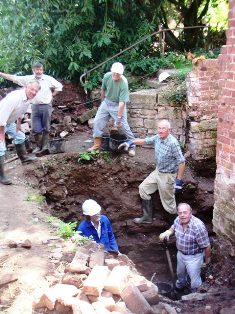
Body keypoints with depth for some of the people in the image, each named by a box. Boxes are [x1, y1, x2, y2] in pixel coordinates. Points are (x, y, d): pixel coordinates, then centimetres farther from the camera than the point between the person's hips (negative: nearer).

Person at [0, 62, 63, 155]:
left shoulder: (48, 79, -3)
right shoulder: (28, 79, 1)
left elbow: (59, 86, 5)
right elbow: (13, 78, 1)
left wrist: (52, 95, 0)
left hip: (46, 106, -2)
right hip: (35, 107, 2)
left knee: (46, 128, 5)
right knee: (35, 129, 5)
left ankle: (44, 146, 13)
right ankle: (38, 146, 19)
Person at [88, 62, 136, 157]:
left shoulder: (123, 83, -29)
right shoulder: (107, 76, -16)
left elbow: (122, 103, -28)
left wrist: (119, 118, -27)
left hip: (117, 105, -5)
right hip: (106, 102, 5)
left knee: (123, 126, -7)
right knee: (97, 122, 4)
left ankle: (132, 146, 10)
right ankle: (97, 144, 19)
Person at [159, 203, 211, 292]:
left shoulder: (198, 227, -36)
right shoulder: (177, 220, -16)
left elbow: (206, 246, -24)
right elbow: (173, 228, 8)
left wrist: (207, 259, -9)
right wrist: (167, 233, -14)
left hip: (194, 257, -6)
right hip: (180, 253, 6)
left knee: (195, 280, 11)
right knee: (180, 272, 32)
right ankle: (180, 284, 63)